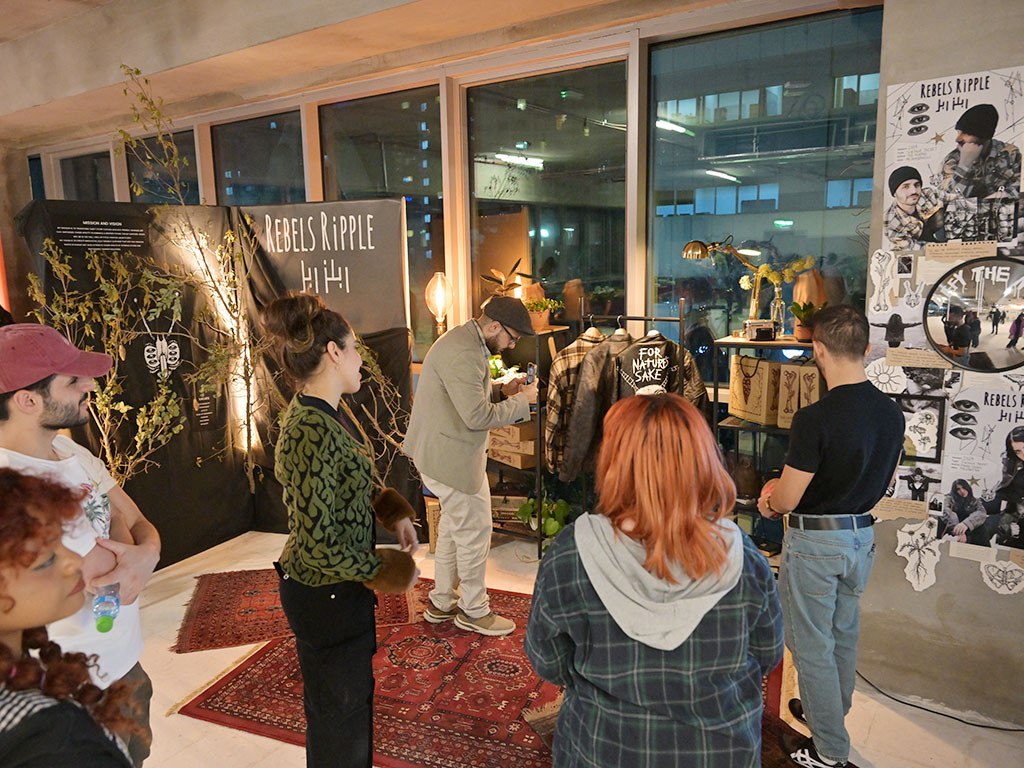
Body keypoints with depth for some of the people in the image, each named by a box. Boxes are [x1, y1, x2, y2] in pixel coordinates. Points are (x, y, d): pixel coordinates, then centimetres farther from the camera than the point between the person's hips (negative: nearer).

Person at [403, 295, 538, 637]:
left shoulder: (466, 342, 10)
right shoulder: (463, 354, -25)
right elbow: (477, 416, -28)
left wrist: (501, 392, 3)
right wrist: (521, 401, -16)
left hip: (443, 453, 11)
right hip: (451, 458, -11)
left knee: (453, 527, 22)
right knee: (475, 531, 4)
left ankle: (441, 602, 37)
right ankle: (473, 611, 22)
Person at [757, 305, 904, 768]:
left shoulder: (814, 419, -27)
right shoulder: (891, 413, -4)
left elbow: (786, 500, -21)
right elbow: (884, 481, 10)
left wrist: (770, 497, 1)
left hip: (815, 542, -7)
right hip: (862, 536, 8)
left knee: (812, 645, 10)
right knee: (844, 634, 25)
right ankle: (833, 712, 45)